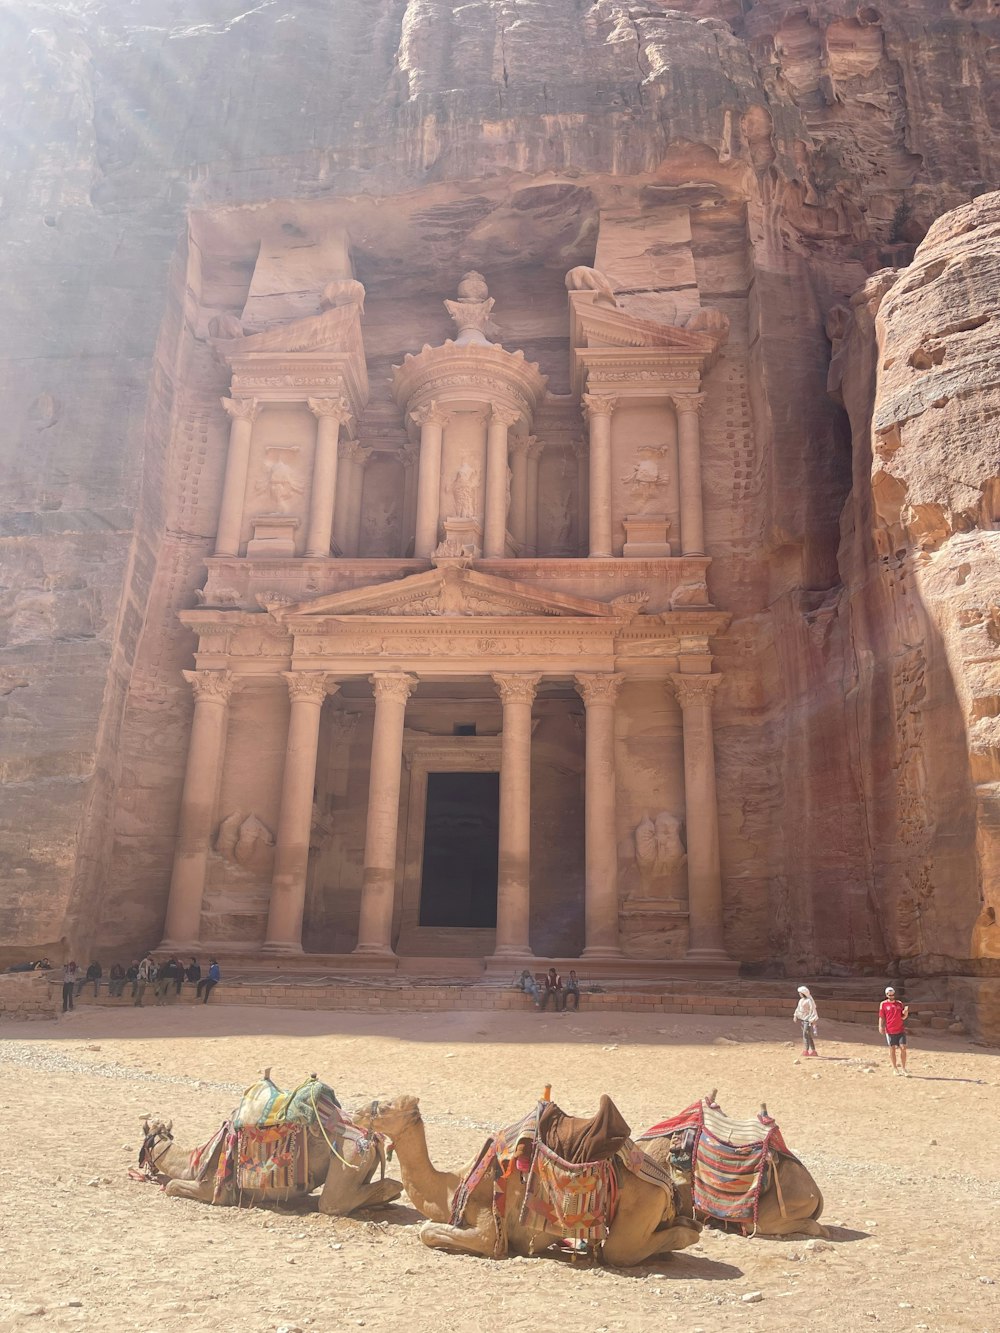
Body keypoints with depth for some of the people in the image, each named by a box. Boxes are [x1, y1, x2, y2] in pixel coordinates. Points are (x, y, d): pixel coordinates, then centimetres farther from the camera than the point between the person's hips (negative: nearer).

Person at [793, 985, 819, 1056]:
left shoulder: (809, 1000, -16)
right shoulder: (801, 1000, 11)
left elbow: (812, 1010, -20)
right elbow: (798, 1008, 18)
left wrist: (812, 1020, -23)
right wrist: (795, 1016, 11)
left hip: (808, 1019, -9)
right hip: (802, 1019, 9)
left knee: (806, 1034, -15)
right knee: (808, 1035, 12)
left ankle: (805, 1051, -19)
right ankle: (813, 1051, 20)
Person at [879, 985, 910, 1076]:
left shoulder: (899, 1003, 8)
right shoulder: (883, 1004, 0)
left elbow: (903, 1017, 10)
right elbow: (881, 1017, 0)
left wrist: (906, 1012, -10)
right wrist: (881, 1026, -13)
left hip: (901, 1030, 2)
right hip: (890, 1030, -2)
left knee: (903, 1048, -4)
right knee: (892, 1049, 4)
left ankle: (903, 1069, 5)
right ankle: (895, 1068, 16)